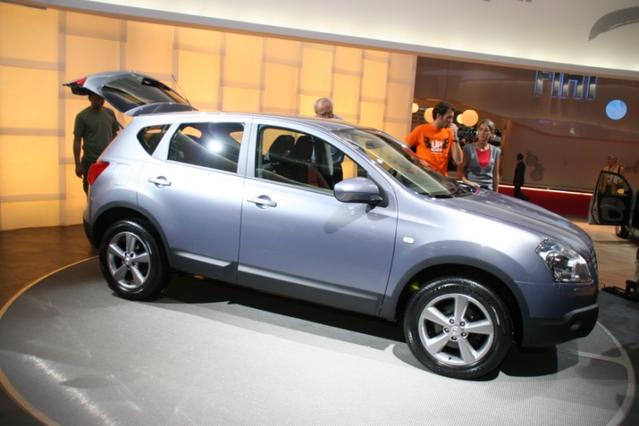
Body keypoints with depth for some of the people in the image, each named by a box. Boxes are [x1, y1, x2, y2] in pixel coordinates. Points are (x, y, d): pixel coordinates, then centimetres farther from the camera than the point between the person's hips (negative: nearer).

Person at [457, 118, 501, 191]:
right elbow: (460, 169, 0)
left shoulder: (495, 151, 7)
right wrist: (466, 181, -17)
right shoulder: (469, 148, -1)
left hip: (487, 189, 2)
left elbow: (496, 175, 11)